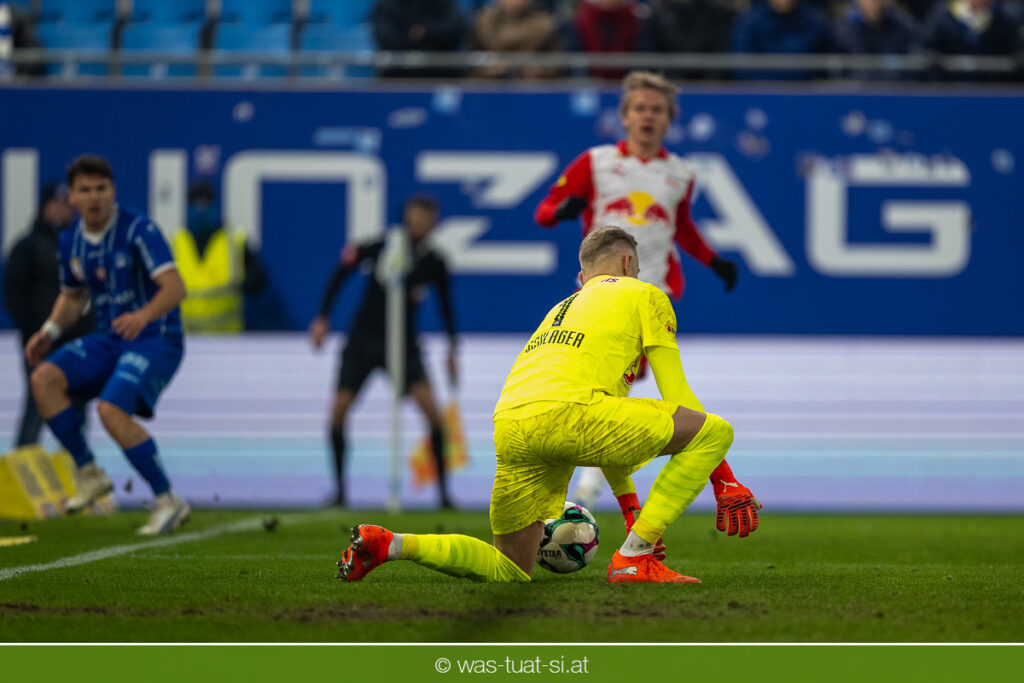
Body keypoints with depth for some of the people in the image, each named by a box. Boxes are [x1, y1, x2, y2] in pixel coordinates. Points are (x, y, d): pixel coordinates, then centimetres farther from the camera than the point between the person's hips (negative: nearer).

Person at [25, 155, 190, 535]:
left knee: (111, 409, -28)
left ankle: (168, 501, -14)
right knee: (45, 379, -15)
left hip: (156, 340, -7)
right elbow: (73, 296, 24)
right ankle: (88, 473, -3)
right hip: (108, 341, 7)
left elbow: (175, 287, -25)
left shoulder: (138, 230, -16)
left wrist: (144, 315, -44)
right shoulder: (71, 242, 6)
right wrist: (50, 331, 6)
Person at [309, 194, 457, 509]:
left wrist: (452, 349, 8)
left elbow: (446, 305, 10)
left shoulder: (434, 265, -7)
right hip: (363, 339, 0)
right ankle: (340, 490, 5)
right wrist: (323, 318, -8)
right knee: (338, 412, -10)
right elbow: (340, 274, -2)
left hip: (403, 344, 0)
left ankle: (443, 491, -9)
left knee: (431, 409, -18)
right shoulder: (381, 248, -13)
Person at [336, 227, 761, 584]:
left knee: (511, 571, 20)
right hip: (563, 411, -7)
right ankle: (635, 558, -5)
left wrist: (632, 512, 49)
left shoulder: (561, 310, 41)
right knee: (715, 431, 1)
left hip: (508, 431, 7)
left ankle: (388, 544, 3)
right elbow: (678, 398, 16)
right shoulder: (643, 295, 21)